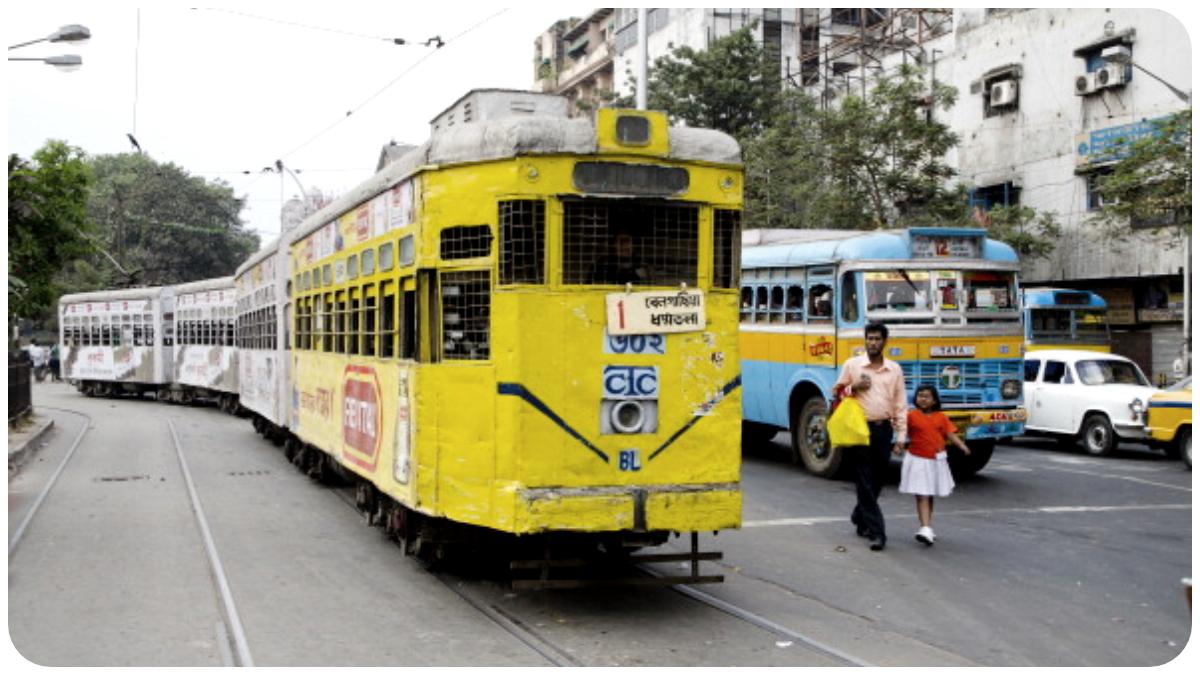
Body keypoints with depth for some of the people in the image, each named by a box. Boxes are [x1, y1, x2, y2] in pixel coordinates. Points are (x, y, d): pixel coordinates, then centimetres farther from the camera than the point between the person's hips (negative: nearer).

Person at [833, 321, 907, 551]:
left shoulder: (895, 369, 7)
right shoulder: (852, 364, 2)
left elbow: (900, 404, 7)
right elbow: (837, 391, 10)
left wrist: (901, 435, 1)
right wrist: (854, 387, -10)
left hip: (883, 429, 3)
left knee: (877, 480, 11)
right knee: (865, 482, -6)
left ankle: (860, 518, 33)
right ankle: (876, 532, -6)